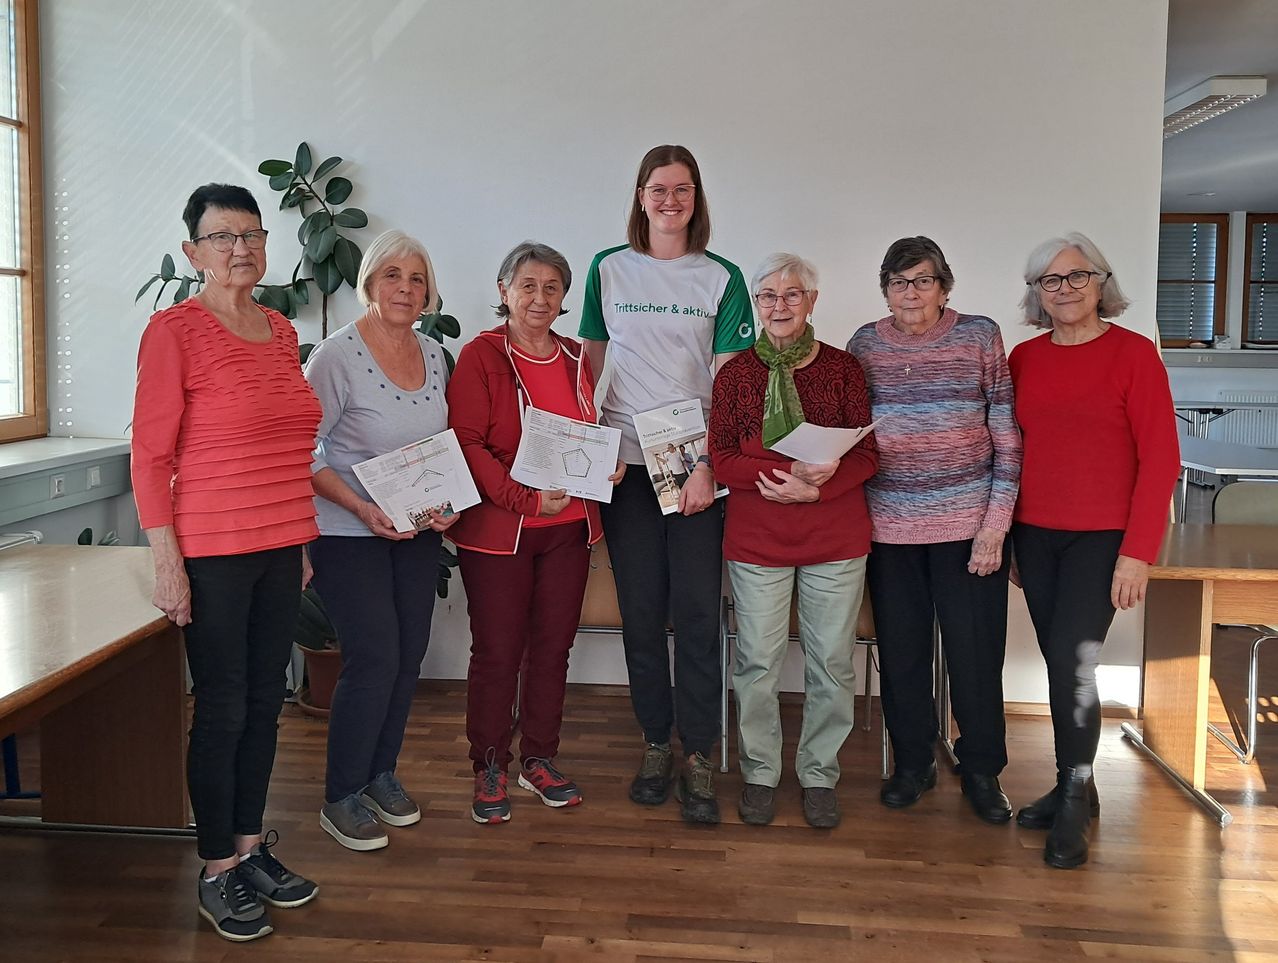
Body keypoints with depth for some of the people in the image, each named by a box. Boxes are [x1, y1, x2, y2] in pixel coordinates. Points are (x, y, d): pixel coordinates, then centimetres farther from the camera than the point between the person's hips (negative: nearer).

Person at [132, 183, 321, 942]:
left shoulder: (281, 330, 10)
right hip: (213, 550, -6)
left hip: (281, 547, 6)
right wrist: (168, 562, -14)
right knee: (223, 708, 3)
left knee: (265, 701, 14)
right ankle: (217, 872, 20)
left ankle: (251, 844, 30)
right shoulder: (175, 330, -9)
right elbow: (151, 456, -10)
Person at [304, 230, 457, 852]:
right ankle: (340, 798, 9)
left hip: (418, 529, 6)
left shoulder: (434, 355, 5)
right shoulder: (337, 355, -14)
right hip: (349, 532, -6)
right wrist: (364, 509, -23)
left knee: (409, 654, 10)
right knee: (374, 658, -8)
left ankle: (381, 774, 30)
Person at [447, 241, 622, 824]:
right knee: (496, 651, 2)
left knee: (553, 645, 11)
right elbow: (466, 443, -13)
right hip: (498, 530, -5)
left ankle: (538, 761, 26)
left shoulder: (575, 360, 11)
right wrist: (526, 498, -21)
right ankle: (489, 769, 18)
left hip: (569, 526, 5)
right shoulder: (480, 357, -6)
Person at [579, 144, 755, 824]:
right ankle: (655, 744, 19)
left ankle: (698, 757, 8)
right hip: (625, 461, 1)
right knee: (640, 611, 5)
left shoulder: (722, 279, 5)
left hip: (696, 462, -1)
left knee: (697, 612, -3)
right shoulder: (609, 270, 9)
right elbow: (589, 363, 11)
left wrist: (709, 466, -11)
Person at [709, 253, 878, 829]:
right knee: (757, 661, 4)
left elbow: (867, 454, 0)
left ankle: (819, 774, 23)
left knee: (832, 661, 6)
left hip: (836, 537, 0)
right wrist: (792, 471, -19)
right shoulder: (736, 373, 3)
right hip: (756, 538, 0)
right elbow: (721, 459, -4)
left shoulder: (842, 368, 3)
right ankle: (759, 773, 23)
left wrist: (813, 489, -17)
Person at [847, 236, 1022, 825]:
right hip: (889, 524, 2)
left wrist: (997, 521, -7)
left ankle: (982, 771, 23)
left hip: (968, 521, -2)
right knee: (900, 649, 9)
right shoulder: (864, 345, 5)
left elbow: (1006, 432, -1)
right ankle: (912, 763, 28)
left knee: (975, 651, 4)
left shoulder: (980, 336, -1)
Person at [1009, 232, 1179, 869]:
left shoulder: (1133, 353, -6)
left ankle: (1073, 802, 9)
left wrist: (1137, 552, -13)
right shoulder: (1023, 359, 7)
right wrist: (1004, 530, 3)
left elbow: (1160, 457, -9)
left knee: (1072, 661, -9)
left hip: (1102, 536, -4)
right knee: (1060, 664, 10)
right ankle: (1075, 789, 26)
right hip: (1034, 533, 4)